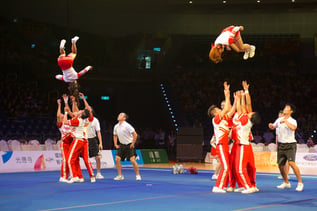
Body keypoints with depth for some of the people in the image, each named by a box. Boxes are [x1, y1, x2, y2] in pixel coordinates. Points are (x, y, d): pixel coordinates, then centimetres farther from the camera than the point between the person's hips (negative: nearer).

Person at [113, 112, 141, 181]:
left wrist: (133, 144, -14)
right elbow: (115, 136, 20)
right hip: (122, 145, 6)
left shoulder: (127, 126, -17)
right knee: (117, 159, -6)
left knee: (133, 160, -13)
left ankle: (138, 175, 2)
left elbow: (135, 135, -17)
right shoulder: (116, 126, 3)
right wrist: (115, 144, 11)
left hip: (129, 145, -6)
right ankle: (120, 175, 5)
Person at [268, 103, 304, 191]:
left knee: (291, 163, -20)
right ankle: (286, 183, 25)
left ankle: (300, 183, -11)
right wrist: (271, 125, 2)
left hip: (290, 145, -6)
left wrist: (285, 121, -29)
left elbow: (293, 128, -32)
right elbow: (273, 127, 24)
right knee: (280, 165, 8)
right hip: (281, 145, 6)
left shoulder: (292, 121, -10)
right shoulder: (279, 119, 8)